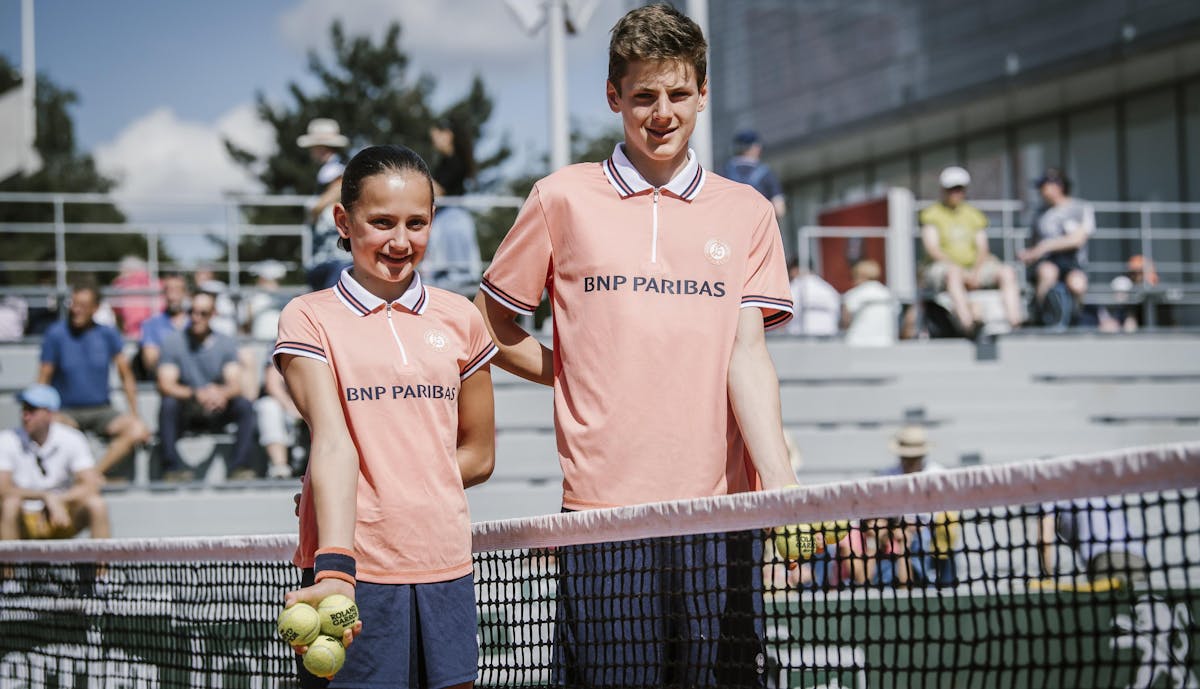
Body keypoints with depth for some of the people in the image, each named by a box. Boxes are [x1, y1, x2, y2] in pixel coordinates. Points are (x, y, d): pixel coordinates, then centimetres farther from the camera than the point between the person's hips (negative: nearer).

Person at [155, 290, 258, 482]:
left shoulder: (226, 343, 5)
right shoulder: (172, 342, -1)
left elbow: (235, 385, -7)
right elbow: (166, 385, -13)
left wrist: (222, 393, -33)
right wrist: (196, 394, -33)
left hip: (216, 413, 2)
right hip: (186, 413, -2)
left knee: (244, 406, -25)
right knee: (168, 405, -32)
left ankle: (240, 466, -28)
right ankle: (173, 466, -35)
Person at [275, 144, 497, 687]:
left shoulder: (460, 318, 10)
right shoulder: (309, 318, 0)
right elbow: (332, 442, -14)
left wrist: (398, 494, 1)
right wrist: (334, 568, -27)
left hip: (445, 570, 3)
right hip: (352, 577, -3)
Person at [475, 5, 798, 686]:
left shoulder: (747, 213, 11)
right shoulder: (562, 200, 8)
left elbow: (747, 354, 2)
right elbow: (487, 323, 16)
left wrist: (780, 482, -11)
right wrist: (574, 369, 5)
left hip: (721, 508, 1)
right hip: (603, 503, -1)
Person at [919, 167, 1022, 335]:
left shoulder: (974, 215, 19)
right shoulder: (931, 214, 6)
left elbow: (982, 249, 11)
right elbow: (932, 250, -6)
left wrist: (976, 272, -11)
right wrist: (961, 271, -18)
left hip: (974, 269, 5)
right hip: (942, 268, -5)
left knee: (1007, 272, -20)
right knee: (954, 272, -40)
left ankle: (1014, 321, -38)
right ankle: (968, 323, -60)